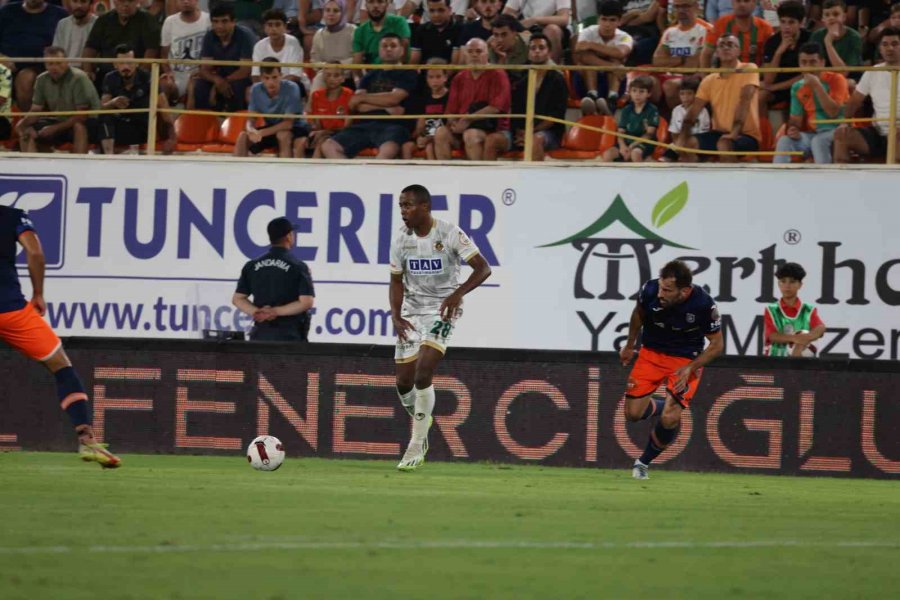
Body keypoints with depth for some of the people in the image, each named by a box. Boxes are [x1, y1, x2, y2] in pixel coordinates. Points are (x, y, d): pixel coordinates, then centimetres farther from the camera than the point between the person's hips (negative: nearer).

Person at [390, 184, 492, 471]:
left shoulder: (450, 234, -14)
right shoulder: (401, 238, 0)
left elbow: (483, 268, -14)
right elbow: (397, 281, 9)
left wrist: (458, 293, -28)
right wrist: (396, 316, -7)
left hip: (442, 310, -5)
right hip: (412, 311, 5)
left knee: (422, 374, -19)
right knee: (404, 381, 2)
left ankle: (416, 446, -10)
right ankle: (420, 421, 34)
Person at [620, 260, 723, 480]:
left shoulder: (703, 304, -27)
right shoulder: (650, 290, -21)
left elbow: (717, 344, -11)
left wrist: (690, 369, -22)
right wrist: (629, 346, 16)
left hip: (686, 360, -3)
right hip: (651, 354, 3)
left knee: (669, 419, -18)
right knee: (633, 413, -6)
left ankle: (644, 462, 7)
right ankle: (661, 407, 29)